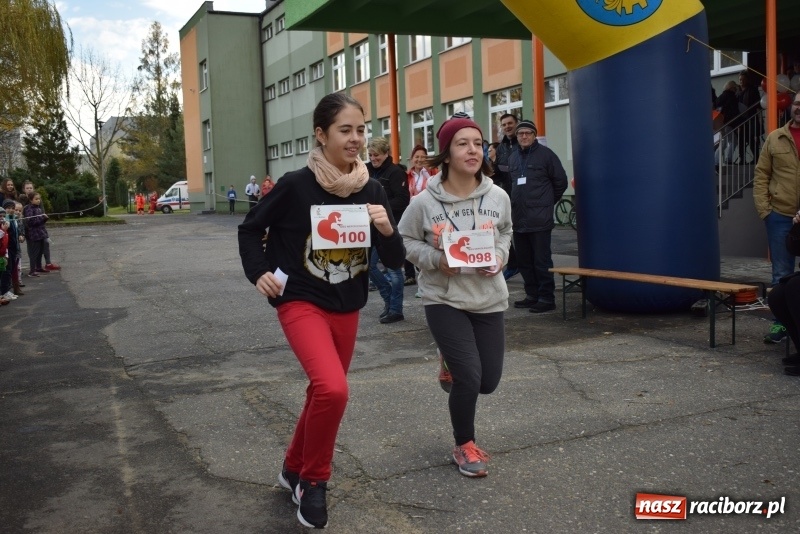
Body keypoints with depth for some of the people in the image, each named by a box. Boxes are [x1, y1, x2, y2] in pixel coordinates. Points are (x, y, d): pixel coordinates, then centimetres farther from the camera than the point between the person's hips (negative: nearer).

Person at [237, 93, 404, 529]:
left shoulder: (372, 191, -4)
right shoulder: (296, 185, -14)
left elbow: (395, 262, -2)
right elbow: (250, 229, 1)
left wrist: (387, 229, -20)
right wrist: (259, 273, -13)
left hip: (347, 309, 5)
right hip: (301, 304, -5)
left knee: (323, 393, 18)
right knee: (333, 390, -25)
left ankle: (293, 469, 43)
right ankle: (313, 480, 1)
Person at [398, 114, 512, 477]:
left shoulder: (498, 197, -5)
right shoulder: (425, 202, -13)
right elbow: (405, 241, 0)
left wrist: (499, 257, -6)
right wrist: (436, 260, -16)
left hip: (489, 299, 4)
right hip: (444, 300, -4)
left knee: (488, 382, 9)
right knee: (469, 380, -7)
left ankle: (451, 365, 45)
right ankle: (465, 446, 20)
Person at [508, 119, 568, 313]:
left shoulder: (545, 154, -3)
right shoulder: (513, 157, 14)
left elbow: (561, 181, 1)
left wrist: (547, 201, 7)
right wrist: (517, 203, 15)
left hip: (539, 219, -7)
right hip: (518, 218, 7)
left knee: (542, 261, -5)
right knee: (524, 260, 12)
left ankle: (546, 298, 1)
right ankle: (532, 295, 22)